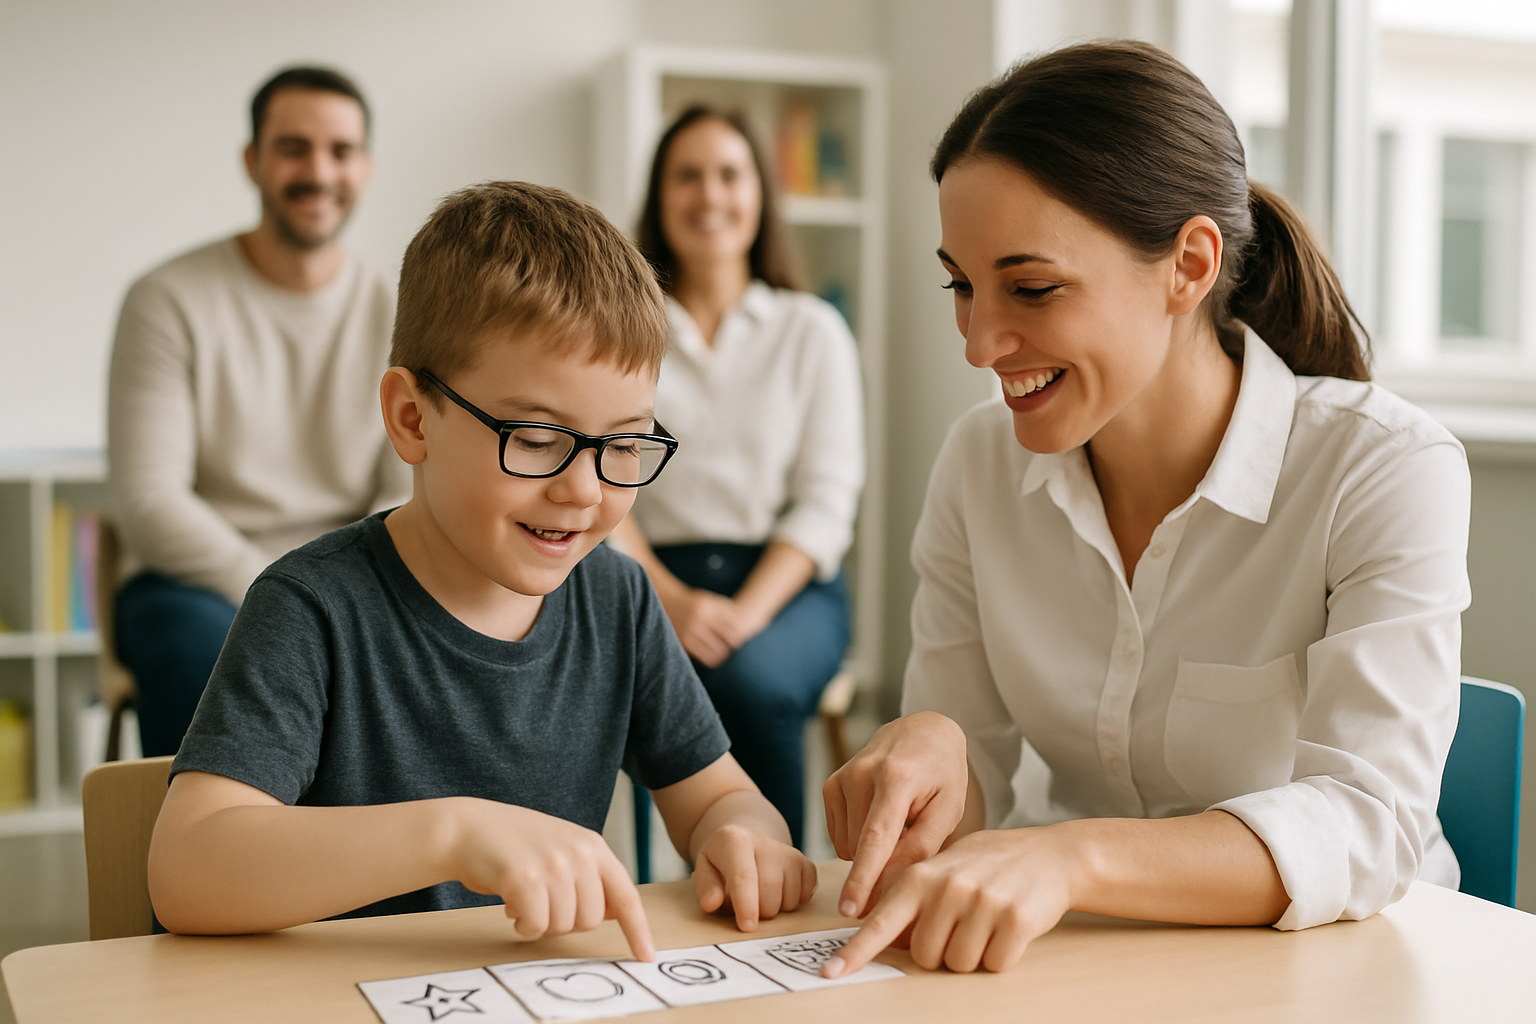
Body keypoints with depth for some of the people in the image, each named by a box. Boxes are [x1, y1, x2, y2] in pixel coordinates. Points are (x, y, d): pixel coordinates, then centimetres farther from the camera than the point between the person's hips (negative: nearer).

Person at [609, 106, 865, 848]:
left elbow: (826, 500, 3)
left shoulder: (812, 331, 13)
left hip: (787, 585, 0)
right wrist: (671, 600, -14)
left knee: (750, 682, -34)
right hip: (655, 581, 0)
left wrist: (747, 611, -14)